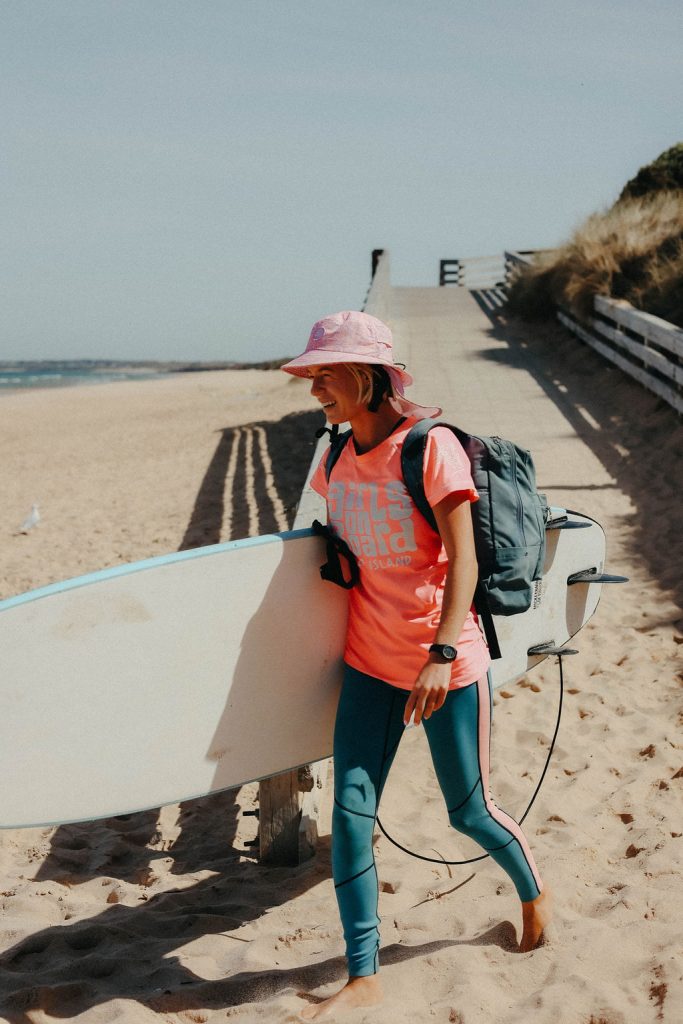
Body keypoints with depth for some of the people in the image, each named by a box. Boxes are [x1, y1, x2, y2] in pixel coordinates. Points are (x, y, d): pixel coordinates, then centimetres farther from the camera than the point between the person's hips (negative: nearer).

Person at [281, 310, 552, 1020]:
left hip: (447, 661, -5)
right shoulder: (336, 460, 5)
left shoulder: (431, 446, -14)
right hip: (369, 661, 5)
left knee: (469, 811, 8)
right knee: (350, 809, -3)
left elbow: (464, 563, -19)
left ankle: (534, 891, 39)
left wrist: (442, 654, -27)